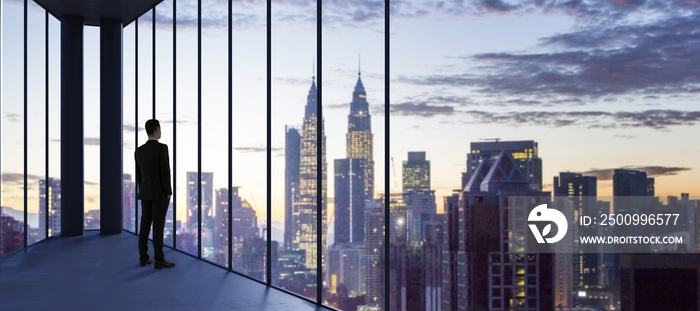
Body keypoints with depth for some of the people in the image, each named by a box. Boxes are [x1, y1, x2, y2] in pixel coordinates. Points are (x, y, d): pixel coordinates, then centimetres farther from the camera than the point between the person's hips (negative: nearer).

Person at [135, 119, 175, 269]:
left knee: (145, 225, 10)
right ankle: (159, 260, -4)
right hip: (160, 193, -7)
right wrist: (168, 193, -11)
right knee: (158, 226, -6)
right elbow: (165, 172, -17)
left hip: (145, 194, 7)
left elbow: (138, 175, 11)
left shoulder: (139, 151, 7)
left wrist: (143, 193, 19)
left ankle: (143, 258, 13)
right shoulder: (162, 148, -15)